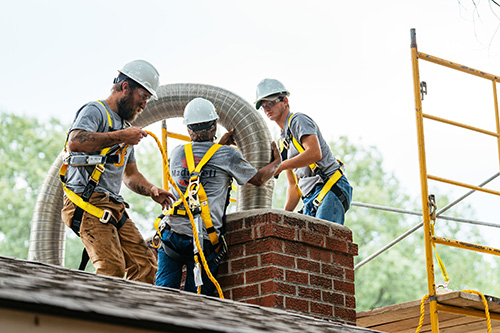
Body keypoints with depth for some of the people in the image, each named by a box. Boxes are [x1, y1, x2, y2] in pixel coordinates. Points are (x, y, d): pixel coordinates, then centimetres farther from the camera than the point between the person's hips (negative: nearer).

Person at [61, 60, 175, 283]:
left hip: (114, 206, 9)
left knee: (146, 266, -5)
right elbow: (75, 142, -21)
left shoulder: (125, 127, 27)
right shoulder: (95, 111, 0)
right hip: (88, 202, -9)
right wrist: (120, 137, -16)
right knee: (112, 269, -24)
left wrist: (152, 190, 11)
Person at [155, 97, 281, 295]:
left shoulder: (177, 154, 12)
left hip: (171, 233, 3)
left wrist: (220, 145, 38)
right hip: (203, 240, -3)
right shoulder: (227, 155, 2)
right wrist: (277, 162, 36)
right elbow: (258, 179, 17)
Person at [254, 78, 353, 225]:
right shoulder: (283, 142, 26)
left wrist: (281, 166, -16)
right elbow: (294, 185, 25)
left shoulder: (298, 120, 1)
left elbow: (314, 153, -18)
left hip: (332, 190, -8)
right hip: (311, 199, 8)